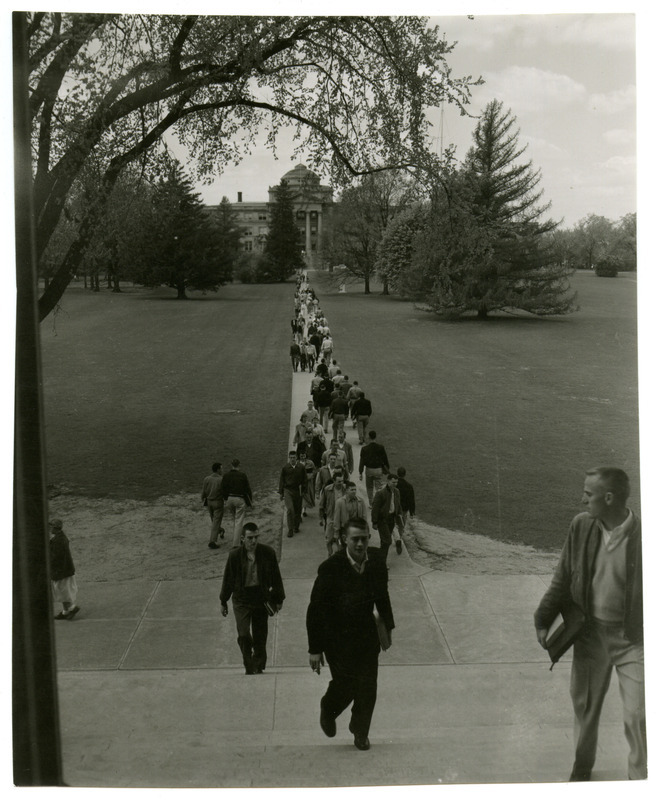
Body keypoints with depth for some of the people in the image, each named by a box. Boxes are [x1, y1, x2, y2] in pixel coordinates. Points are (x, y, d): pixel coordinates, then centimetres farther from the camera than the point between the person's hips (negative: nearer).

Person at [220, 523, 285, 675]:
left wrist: (278, 599, 9)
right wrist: (223, 601, 9)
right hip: (241, 600, -1)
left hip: (261, 598, 1)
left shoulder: (268, 553, -4)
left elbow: (276, 577, 6)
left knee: (260, 636, 8)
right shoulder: (235, 555, -6)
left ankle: (258, 666, 26)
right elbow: (228, 579, 4)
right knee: (243, 635, -11)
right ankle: (250, 666, 6)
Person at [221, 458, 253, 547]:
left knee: (235, 520, 22)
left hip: (229, 499, 3)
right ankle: (236, 543, -3)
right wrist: (250, 501, 4)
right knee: (238, 522, 0)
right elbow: (247, 489, -5)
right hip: (240, 499, -3)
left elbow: (223, 489, 0)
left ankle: (237, 538, 27)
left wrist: (225, 500, 10)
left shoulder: (226, 475, 0)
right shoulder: (242, 475, -8)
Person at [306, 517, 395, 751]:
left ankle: (360, 731, 32)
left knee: (368, 687, 6)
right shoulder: (331, 568, -22)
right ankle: (328, 711, 34)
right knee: (345, 685, -2)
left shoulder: (376, 561, -9)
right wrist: (315, 649, -15)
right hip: (337, 635, -4)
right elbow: (315, 610, -16)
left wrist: (388, 624, 16)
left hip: (367, 633, 4)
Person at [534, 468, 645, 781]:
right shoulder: (581, 526, -7)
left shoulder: (643, 536, -20)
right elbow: (563, 578, 2)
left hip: (633, 638, -4)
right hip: (590, 632, 4)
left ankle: (639, 777, 22)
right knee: (585, 704, 19)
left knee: (638, 716, 0)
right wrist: (544, 620, 0)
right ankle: (582, 767, 41)